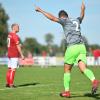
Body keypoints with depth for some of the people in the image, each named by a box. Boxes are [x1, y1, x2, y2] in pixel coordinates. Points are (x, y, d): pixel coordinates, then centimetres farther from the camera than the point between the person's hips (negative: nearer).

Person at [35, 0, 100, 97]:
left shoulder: (65, 20, 4)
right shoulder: (77, 20, 22)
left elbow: (52, 18, -8)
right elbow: (82, 16, 45)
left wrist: (41, 10, -1)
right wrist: (83, 9, 65)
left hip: (72, 47, -5)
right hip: (82, 46, 5)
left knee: (67, 69, 9)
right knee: (83, 68, -4)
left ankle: (67, 91, 10)